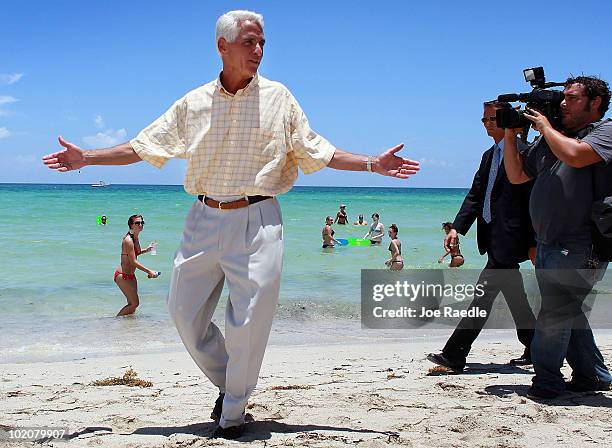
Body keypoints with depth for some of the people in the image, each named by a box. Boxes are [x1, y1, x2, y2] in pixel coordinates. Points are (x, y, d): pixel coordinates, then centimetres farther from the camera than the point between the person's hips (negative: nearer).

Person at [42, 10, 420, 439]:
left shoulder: (279, 97, 4)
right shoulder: (193, 102, 7)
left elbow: (316, 152, 7)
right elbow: (143, 146, 12)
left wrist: (374, 164, -2)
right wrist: (86, 158, 8)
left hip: (257, 222, -2)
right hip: (204, 220, 3)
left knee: (250, 319, -5)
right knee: (184, 311, 6)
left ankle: (234, 411, 15)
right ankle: (227, 384, 28)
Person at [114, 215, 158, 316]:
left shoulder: (136, 239, 8)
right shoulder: (128, 240, -20)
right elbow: (133, 262, -24)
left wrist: (146, 250, 12)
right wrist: (149, 271, -24)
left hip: (131, 275, 9)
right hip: (122, 275, -9)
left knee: (132, 303, 12)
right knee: (135, 303, -8)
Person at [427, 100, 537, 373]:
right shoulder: (489, 155, 18)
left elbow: (532, 200, -12)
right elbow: (475, 195, 15)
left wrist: (533, 243, -15)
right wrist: (457, 228, 3)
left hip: (508, 238, -9)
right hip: (493, 236, 9)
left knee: (484, 292, -11)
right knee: (514, 296, 16)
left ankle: (454, 355, -11)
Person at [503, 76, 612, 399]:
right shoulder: (549, 139, 18)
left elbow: (574, 155, -25)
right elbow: (516, 175, 20)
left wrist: (545, 126, -9)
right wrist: (511, 134, 10)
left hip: (580, 246, -8)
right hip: (548, 245, 8)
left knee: (555, 312, -10)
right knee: (565, 312, 15)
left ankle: (547, 381, 1)